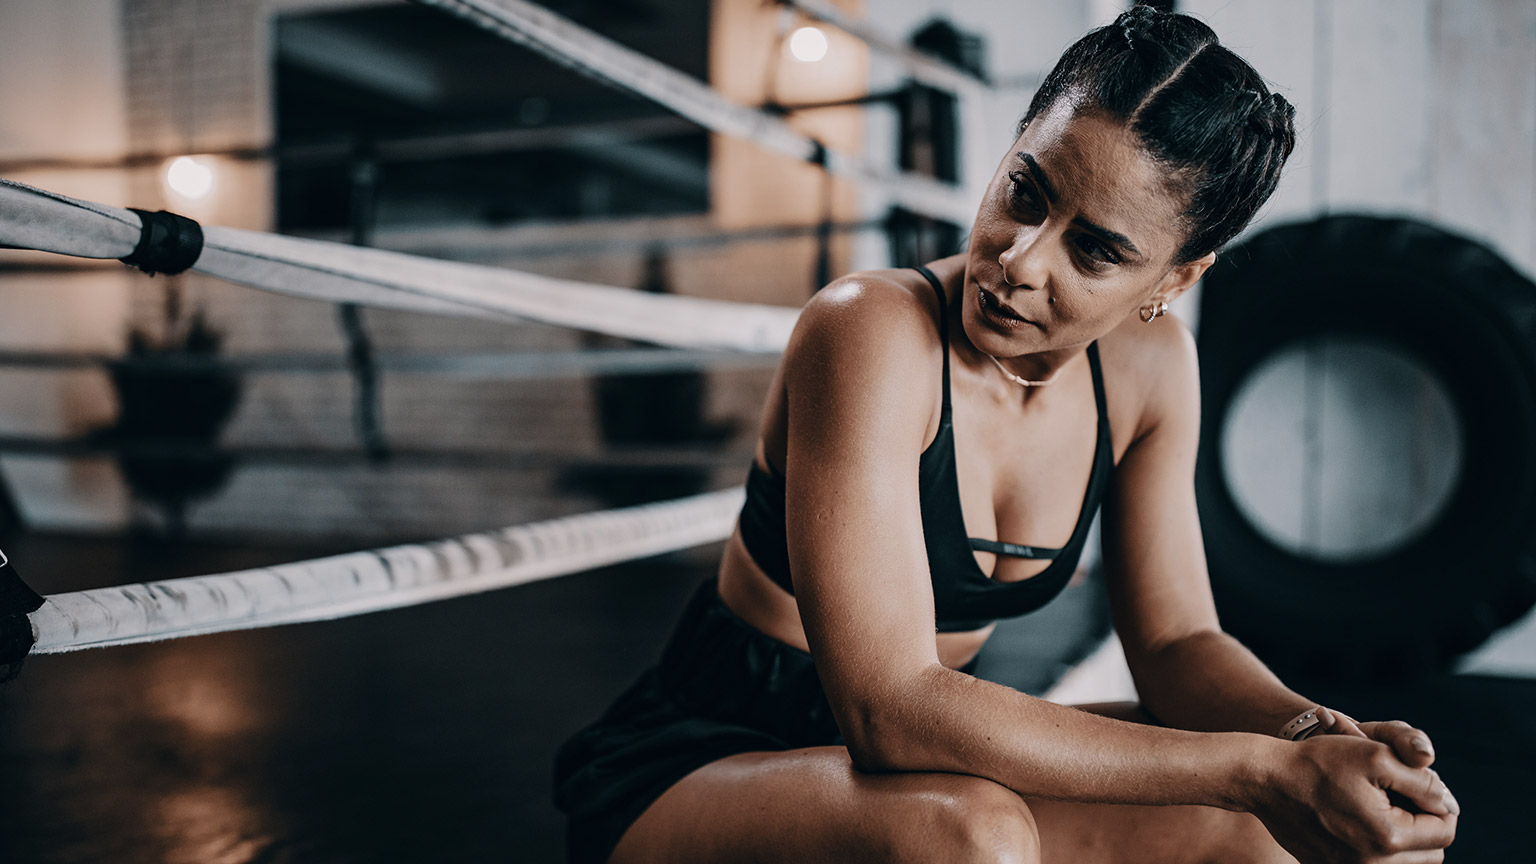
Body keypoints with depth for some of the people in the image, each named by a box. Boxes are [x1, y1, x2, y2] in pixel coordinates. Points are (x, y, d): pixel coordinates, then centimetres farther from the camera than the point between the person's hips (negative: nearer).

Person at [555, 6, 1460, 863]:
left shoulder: (1151, 364, -5)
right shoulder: (870, 333, -26)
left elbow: (1177, 641, 0)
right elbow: (891, 710, -32)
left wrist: (1310, 738, -22)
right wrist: (1268, 769, -33)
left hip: (926, 762, 6)